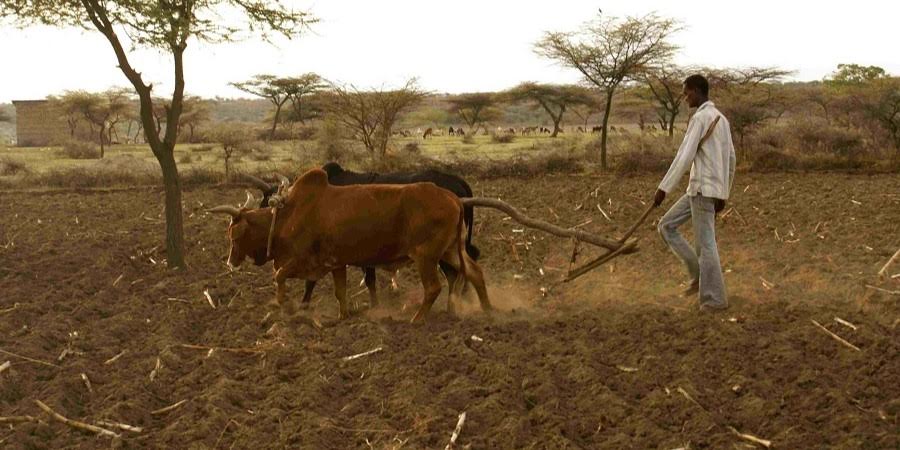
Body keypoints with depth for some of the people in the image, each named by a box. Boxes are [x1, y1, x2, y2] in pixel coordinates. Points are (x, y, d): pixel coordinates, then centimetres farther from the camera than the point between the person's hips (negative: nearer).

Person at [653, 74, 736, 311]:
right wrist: (723, 193, 26)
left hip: (702, 189, -9)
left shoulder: (699, 118, -14)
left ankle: (714, 297, 5)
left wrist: (664, 188, -18)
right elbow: (731, 159, 20)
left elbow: (684, 157, -20)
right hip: (713, 189, 9)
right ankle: (698, 274, 10)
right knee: (667, 225, 12)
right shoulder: (722, 119, 16)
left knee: (705, 243, -2)